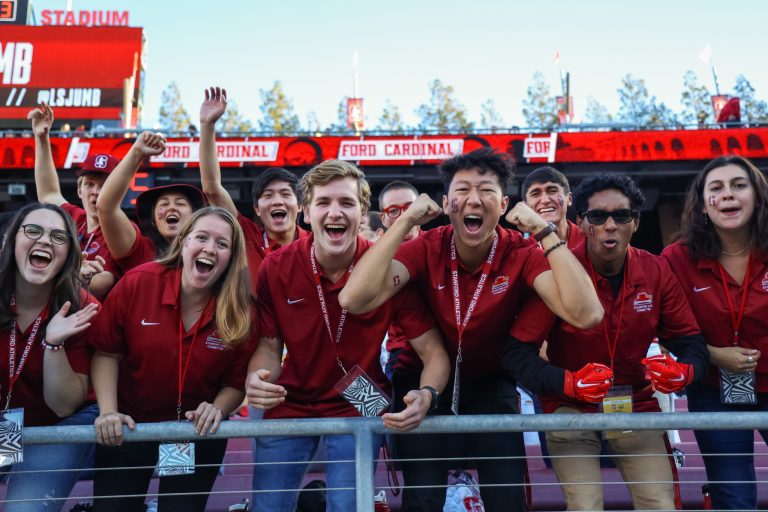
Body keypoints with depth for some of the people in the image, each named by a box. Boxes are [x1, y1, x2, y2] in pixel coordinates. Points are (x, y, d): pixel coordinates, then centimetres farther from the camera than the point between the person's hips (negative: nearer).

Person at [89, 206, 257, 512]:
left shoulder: (241, 311, -13)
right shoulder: (137, 283, -17)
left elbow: (237, 381, -4)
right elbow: (107, 352, -8)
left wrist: (218, 410, -22)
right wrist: (108, 412, -17)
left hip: (198, 433, 1)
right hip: (129, 426, 0)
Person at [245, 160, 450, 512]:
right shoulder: (275, 268, -13)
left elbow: (433, 352, -14)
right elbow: (269, 346, -2)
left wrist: (426, 395, -35)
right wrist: (256, 379, -25)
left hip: (360, 408, -1)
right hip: (289, 406, 2)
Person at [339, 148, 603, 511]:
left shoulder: (522, 254, -17)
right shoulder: (426, 249, -18)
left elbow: (585, 314, -32)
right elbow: (354, 300, -33)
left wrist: (544, 232, -32)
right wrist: (405, 221, -32)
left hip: (491, 384, 1)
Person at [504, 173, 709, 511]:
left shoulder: (656, 272, -4)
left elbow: (692, 343, 1)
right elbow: (517, 353, -18)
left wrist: (683, 371, -22)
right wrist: (569, 382, -33)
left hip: (636, 406, 3)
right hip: (570, 409, -3)